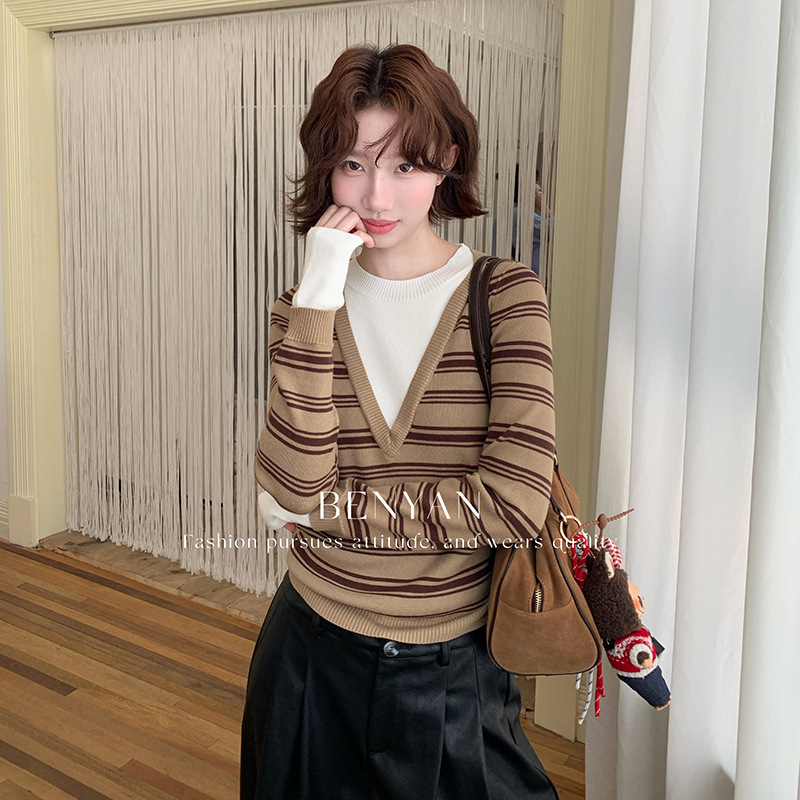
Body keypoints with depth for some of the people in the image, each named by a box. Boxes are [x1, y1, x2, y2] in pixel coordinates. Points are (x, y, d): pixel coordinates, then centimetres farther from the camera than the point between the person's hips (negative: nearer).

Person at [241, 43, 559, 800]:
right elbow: (296, 486, -18)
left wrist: (325, 510, -12)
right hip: (316, 652, 2)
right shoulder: (308, 304, -3)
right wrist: (317, 304, -21)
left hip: (455, 669, -2)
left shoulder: (505, 294, -10)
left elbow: (516, 504, -20)